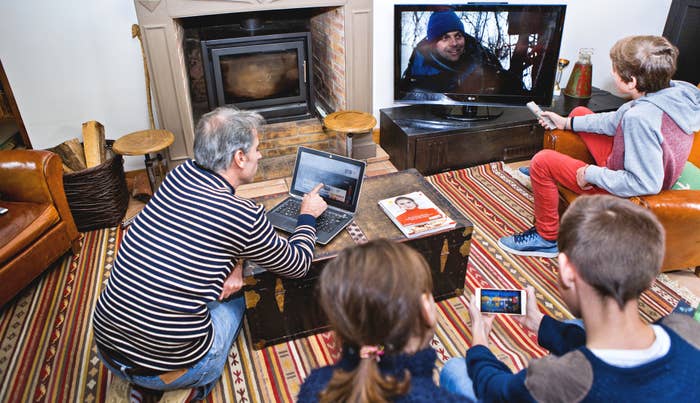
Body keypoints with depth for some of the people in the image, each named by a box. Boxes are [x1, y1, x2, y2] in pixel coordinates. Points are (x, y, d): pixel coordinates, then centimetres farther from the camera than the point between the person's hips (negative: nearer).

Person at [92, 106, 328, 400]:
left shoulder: (179, 175, -1)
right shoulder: (245, 217, -18)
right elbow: (297, 266, 0)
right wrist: (308, 216, 16)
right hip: (167, 368, -5)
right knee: (236, 295, 21)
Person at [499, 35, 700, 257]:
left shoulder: (640, 118, -36)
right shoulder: (673, 91, -8)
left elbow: (646, 184, -34)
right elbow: (616, 121, 5)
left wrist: (592, 174, -24)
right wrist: (567, 122, 9)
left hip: (624, 191, -9)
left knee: (542, 161, -12)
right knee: (579, 112, 16)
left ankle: (546, 238, 5)